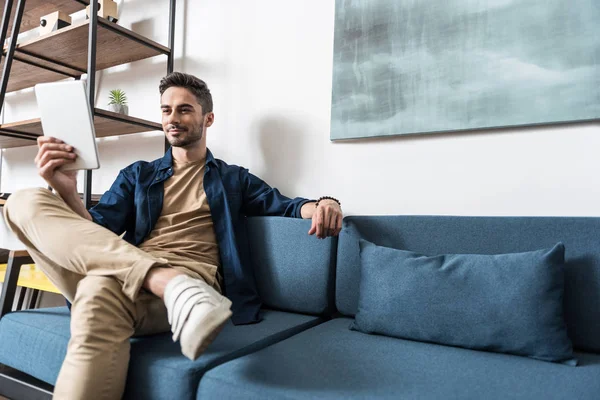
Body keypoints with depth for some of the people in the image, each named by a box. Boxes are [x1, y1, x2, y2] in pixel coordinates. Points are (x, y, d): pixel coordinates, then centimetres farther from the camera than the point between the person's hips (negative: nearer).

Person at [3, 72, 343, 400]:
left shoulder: (233, 179, 23)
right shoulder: (137, 174, 26)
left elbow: (285, 206, 12)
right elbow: (94, 232, 14)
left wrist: (322, 205, -12)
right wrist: (67, 192, -8)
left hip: (192, 280, -4)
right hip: (124, 280, 5)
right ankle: (171, 285, -35)